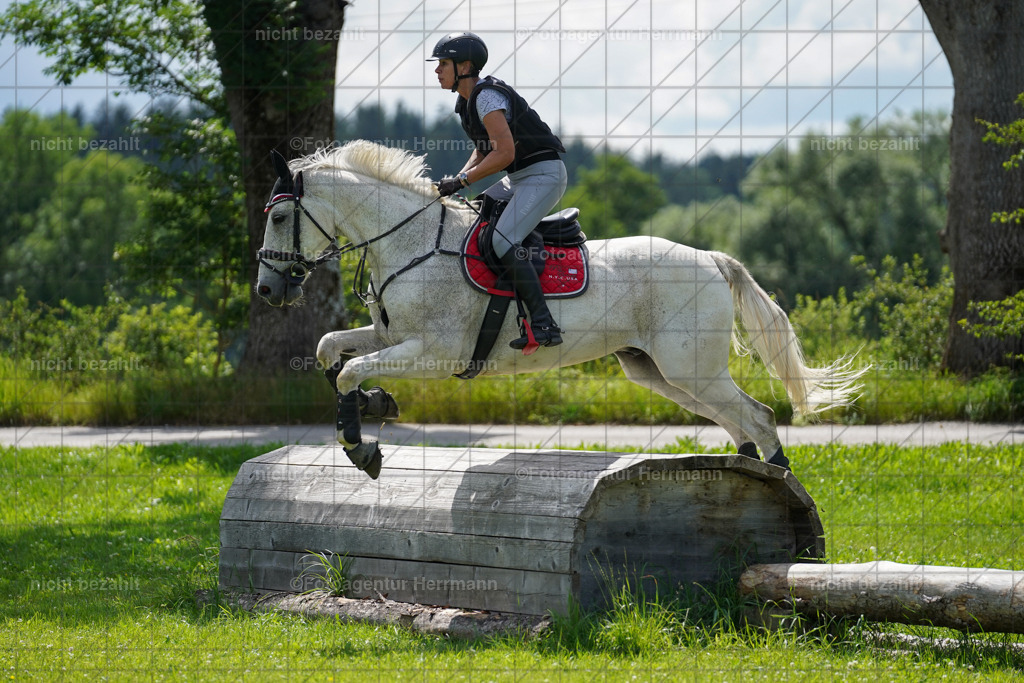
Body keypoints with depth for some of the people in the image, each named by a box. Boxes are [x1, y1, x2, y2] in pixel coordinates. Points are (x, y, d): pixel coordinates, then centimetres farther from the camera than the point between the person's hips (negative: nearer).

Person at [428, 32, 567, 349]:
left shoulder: (487, 97, -19)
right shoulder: (467, 100, 11)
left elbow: (504, 153, -26)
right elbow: (484, 149, 21)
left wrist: (462, 180, -19)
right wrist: (458, 178, 5)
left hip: (544, 175, -11)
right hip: (518, 180, 11)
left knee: (503, 240, -25)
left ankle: (544, 325, -30)